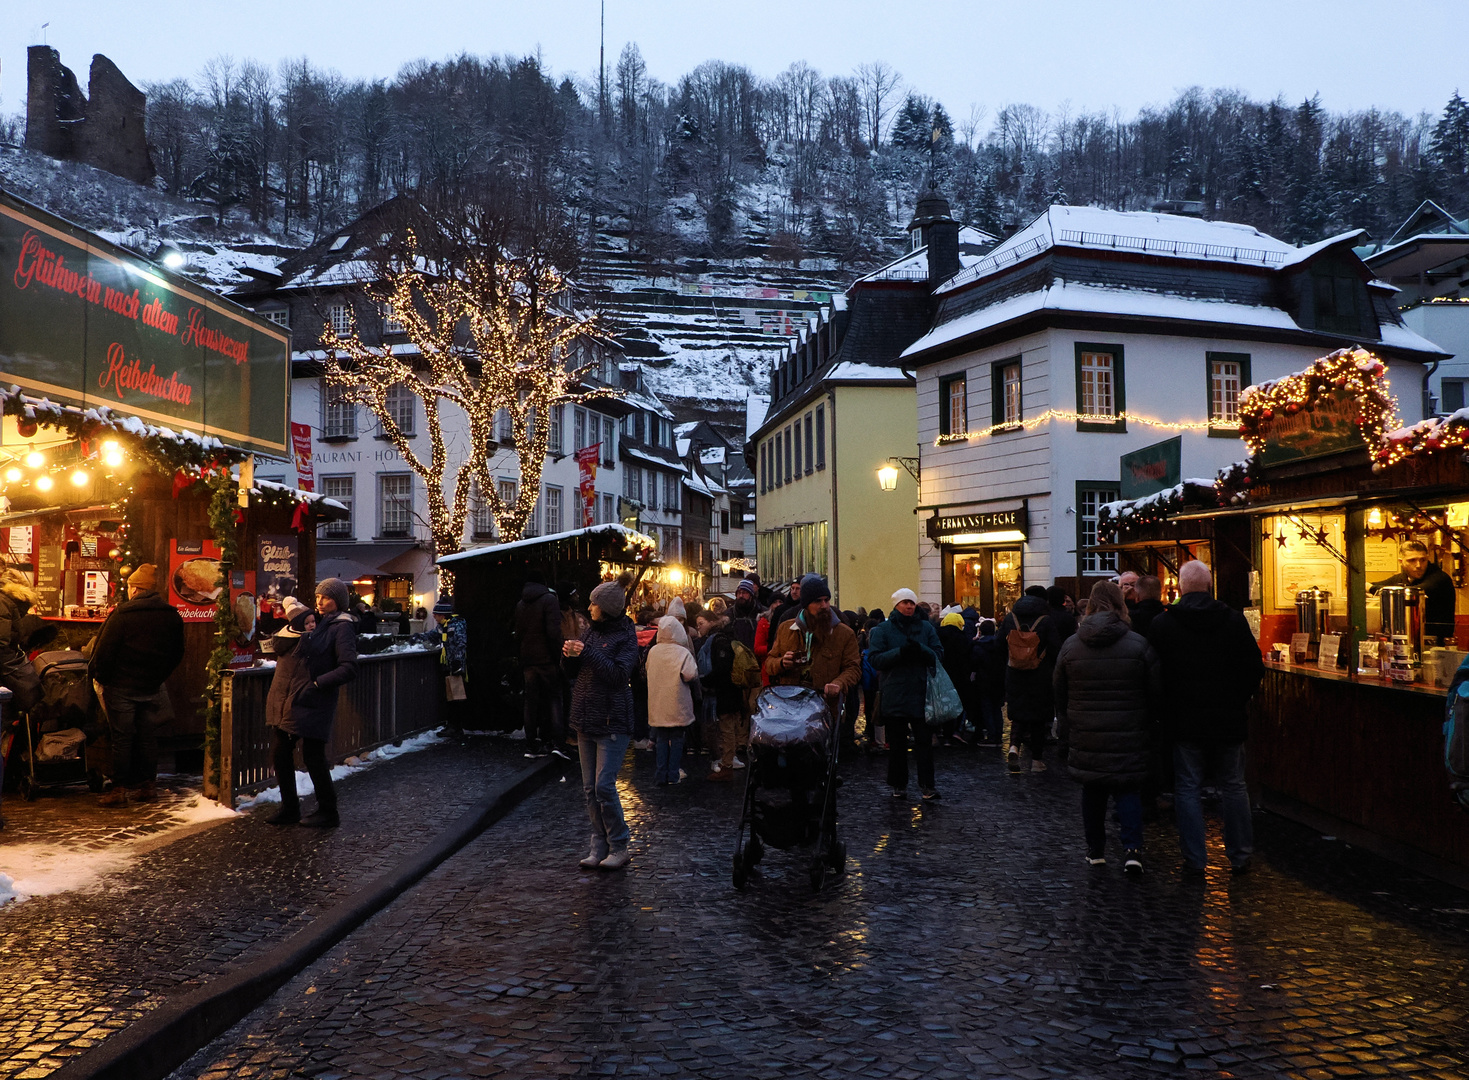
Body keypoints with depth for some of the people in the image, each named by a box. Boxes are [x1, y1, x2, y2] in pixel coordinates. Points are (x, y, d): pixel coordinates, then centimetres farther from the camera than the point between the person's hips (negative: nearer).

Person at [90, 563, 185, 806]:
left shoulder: (122, 614, -13)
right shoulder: (172, 616, 3)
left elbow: (104, 650, -13)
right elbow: (177, 653, 11)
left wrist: (99, 676, 2)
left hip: (121, 686, -4)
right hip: (152, 687, 4)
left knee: (122, 738, 2)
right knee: (148, 736, 12)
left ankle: (120, 789, 6)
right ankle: (148, 785, 16)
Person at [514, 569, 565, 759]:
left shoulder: (520, 605, 12)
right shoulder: (549, 599, -7)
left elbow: (518, 635, 14)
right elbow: (553, 631, -15)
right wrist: (558, 656, -11)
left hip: (528, 660, 5)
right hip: (547, 658, -5)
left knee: (531, 702, 8)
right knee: (553, 699, 1)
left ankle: (532, 745, 10)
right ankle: (557, 742, -10)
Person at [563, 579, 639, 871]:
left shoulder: (626, 637, -8)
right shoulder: (591, 632, 12)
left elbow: (619, 674, -21)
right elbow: (572, 674, 15)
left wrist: (588, 653, -23)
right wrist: (570, 655, -5)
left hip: (612, 723, -7)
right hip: (585, 721, 7)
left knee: (604, 786, -10)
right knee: (590, 789, 9)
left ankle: (619, 848, 2)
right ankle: (599, 846, 18)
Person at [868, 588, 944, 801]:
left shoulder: (926, 627, 10)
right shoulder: (882, 630, 3)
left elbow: (938, 654, 3)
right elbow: (876, 659, -7)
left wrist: (920, 650, -16)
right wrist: (901, 652, -20)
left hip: (921, 693, 1)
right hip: (894, 694, -1)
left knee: (924, 740, -1)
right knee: (896, 742, 7)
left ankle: (927, 785, 4)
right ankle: (899, 785, 17)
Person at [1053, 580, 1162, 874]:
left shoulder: (1070, 645, -1)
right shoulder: (1139, 644, -7)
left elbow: (1059, 692, 7)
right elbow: (1156, 692, -3)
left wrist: (1066, 729, 18)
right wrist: (1147, 725, 12)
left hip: (1085, 736, 2)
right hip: (1129, 736, -1)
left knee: (1092, 792, 14)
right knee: (1128, 789, 8)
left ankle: (1095, 850, 22)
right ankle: (1132, 849, -5)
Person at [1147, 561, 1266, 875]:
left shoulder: (1162, 624, -6)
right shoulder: (1234, 620, -4)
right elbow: (1255, 668, -2)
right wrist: (1237, 700, 12)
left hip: (1184, 720, -1)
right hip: (1228, 720, 1)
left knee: (1188, 788, 6)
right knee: (1234, 787, 12)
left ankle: (1195, 858, 7)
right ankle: (1240, 855, 19)